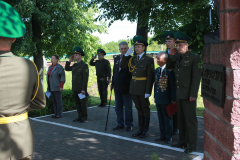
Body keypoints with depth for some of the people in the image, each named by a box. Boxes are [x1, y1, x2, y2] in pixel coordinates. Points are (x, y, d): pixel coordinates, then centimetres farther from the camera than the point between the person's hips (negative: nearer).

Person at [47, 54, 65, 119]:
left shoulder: (59, 67, -10)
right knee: (54, 101, 11)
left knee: (58, 101, -2)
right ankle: (56, 113, 18)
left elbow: (63, 77, -13)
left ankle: (59, 114, 5)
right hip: (51, 87, 8)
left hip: (57, 87, -8)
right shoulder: (50, 67, 14)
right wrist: (48, 86, 16)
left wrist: (61, 86, -18)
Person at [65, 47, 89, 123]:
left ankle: (84, 117, 12)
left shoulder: (84, 65, -11)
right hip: (75, 88, 7)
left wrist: (83, 89, -20)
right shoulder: (75, 65, 11)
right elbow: (67, 69, 23)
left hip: (81, 89, -7)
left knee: (83, 103, 2)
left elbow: (85, 78, -16)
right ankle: (80, 116, 22)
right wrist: (69, 61, 9)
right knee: (77, 103, 12)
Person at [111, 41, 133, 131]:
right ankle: (120, 124, 24)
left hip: (127, 88, -6)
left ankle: (129, 125, 18)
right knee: (118, 108, 13)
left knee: (128, 108, 5)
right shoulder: (116, 59, 11)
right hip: (117, 87, 6)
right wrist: (113, 83, 13)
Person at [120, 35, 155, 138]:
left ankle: (145, 130, 15)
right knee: (139, 109, 14)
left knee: (145, 109, 6)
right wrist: (126, 55, 0)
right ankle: (140, 129, 23)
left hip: (143, 89, -6)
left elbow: (150, 77, -12)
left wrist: (148, 91, -17)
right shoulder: (133, 59, 10)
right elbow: (122, 66, 10)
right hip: (134, 89, 6)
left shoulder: (149, 60, -8)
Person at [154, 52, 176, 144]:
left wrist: (173, 99, -12)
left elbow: (173, 86, -11)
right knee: (160, 118, 14)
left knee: (167, 118, 4)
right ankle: (163, 135, 26)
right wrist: (155, 96, 15)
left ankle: (169, 137, 16)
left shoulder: (170, 71, -12)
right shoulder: (157, 70, 11)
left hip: (166, 99, -7)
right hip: (158, 99, 7)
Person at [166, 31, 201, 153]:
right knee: (181, 119, 14)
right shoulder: (177, 57, 13)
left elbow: (196, 78, -13)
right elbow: (169, 67, 25)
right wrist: (171, 56, 7)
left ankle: (192, 145, 8)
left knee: (190, 120, -1)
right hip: (179, 94, 7)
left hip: (188, 94, -7)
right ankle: (182, 142, 26)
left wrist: (193, 94, -17)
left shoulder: (194, 58, -9)